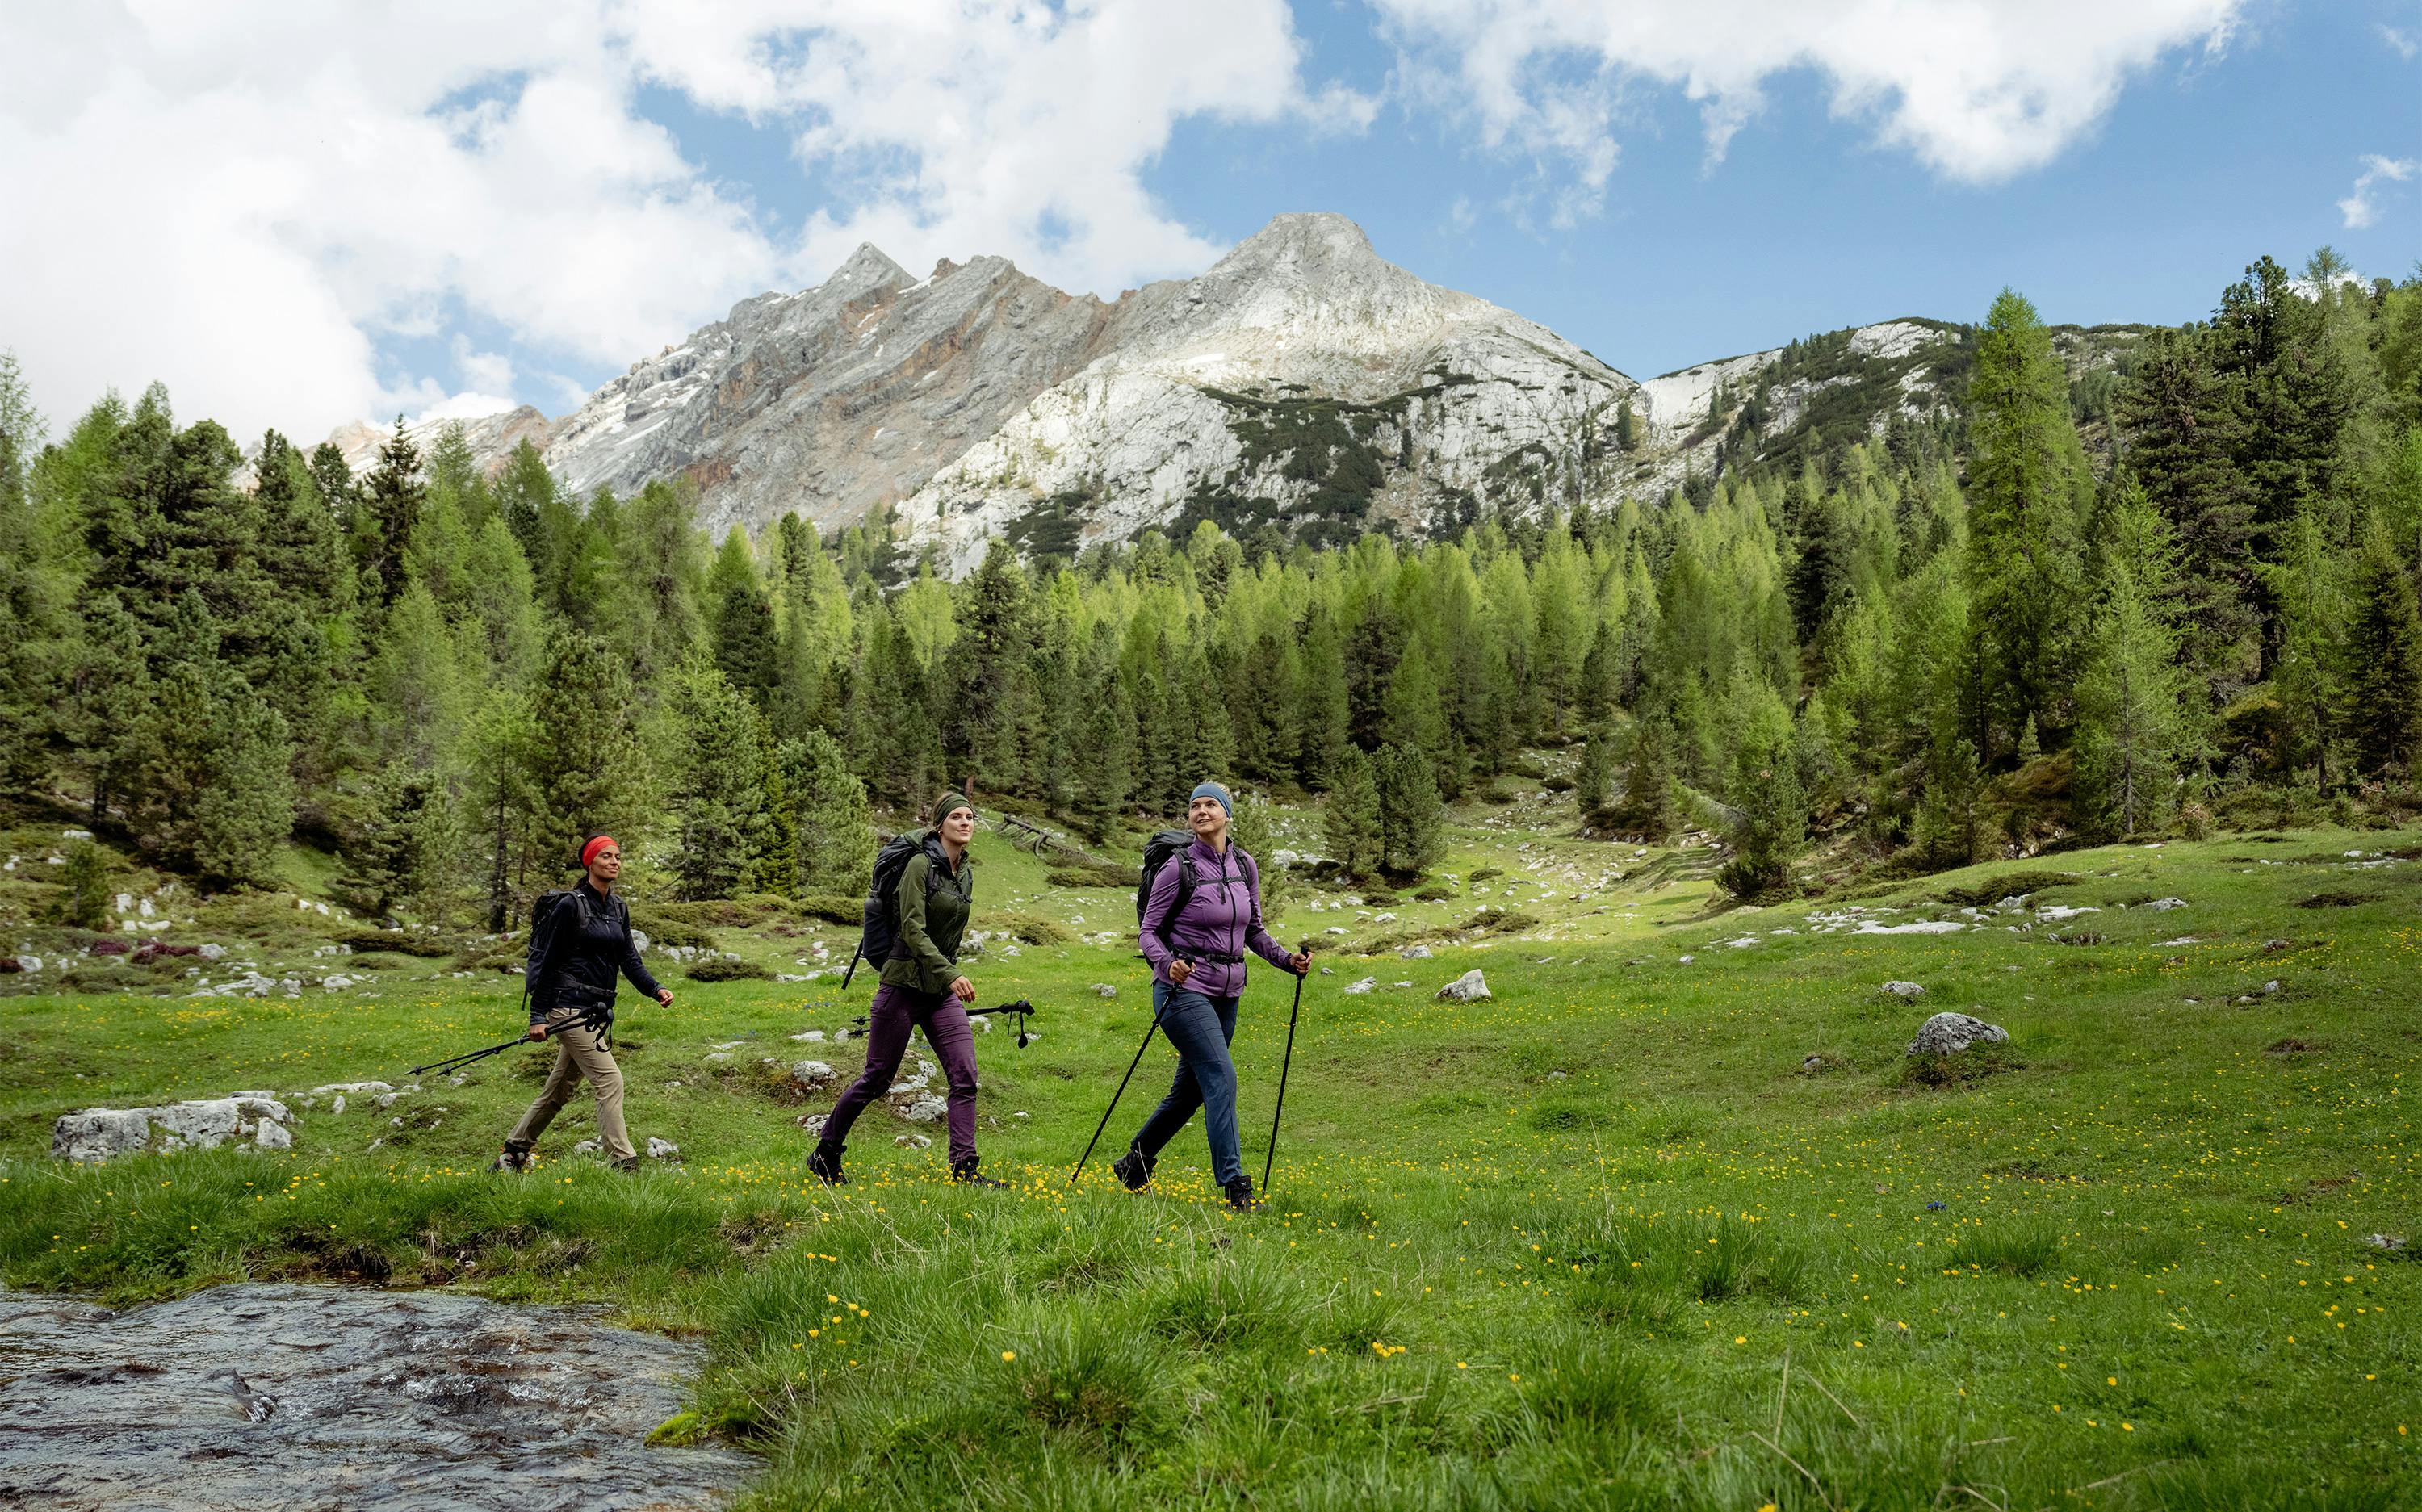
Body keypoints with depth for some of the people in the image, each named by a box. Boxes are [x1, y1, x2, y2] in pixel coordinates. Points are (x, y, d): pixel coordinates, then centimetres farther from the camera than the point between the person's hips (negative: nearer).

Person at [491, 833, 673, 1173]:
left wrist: (656, 989, -8)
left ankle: (513, 1155, 29)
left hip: (599, 1011, 8)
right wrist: (538, 1015, -11)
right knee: (610, 1081, -13)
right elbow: (548, 961, -9)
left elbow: (629, 960, 10)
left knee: (560, 1089, 15)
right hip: (571, 1006, -8)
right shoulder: (571, 905, -10)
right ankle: (624, 1164, -11)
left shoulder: (619, 909, 12)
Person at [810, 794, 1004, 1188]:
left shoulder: (966, 872, 9)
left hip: (943, 992, 6)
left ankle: (964, 1168, -2)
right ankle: (825, 1155, 21)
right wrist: (950, 974, -29)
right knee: (877, 1079, 4)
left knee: (965, 1078, -6)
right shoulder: (920, 864, -13)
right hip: (905, 984, -6)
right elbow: (912, 930, -20)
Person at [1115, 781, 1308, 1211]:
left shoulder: (1245, 866, 6)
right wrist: (1167, 963, -25)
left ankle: (1135, 1163, 31)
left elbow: (1253, 930, 16)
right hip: (1183, 989, -6)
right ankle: (1234, 1185, -12)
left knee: (1190, 1089, 14)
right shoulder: (1179, 868, -10)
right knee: (1221, 1078, -16)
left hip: (1226, 994, 6)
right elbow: (1149, 930, -6)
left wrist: (1288, 959, 2)